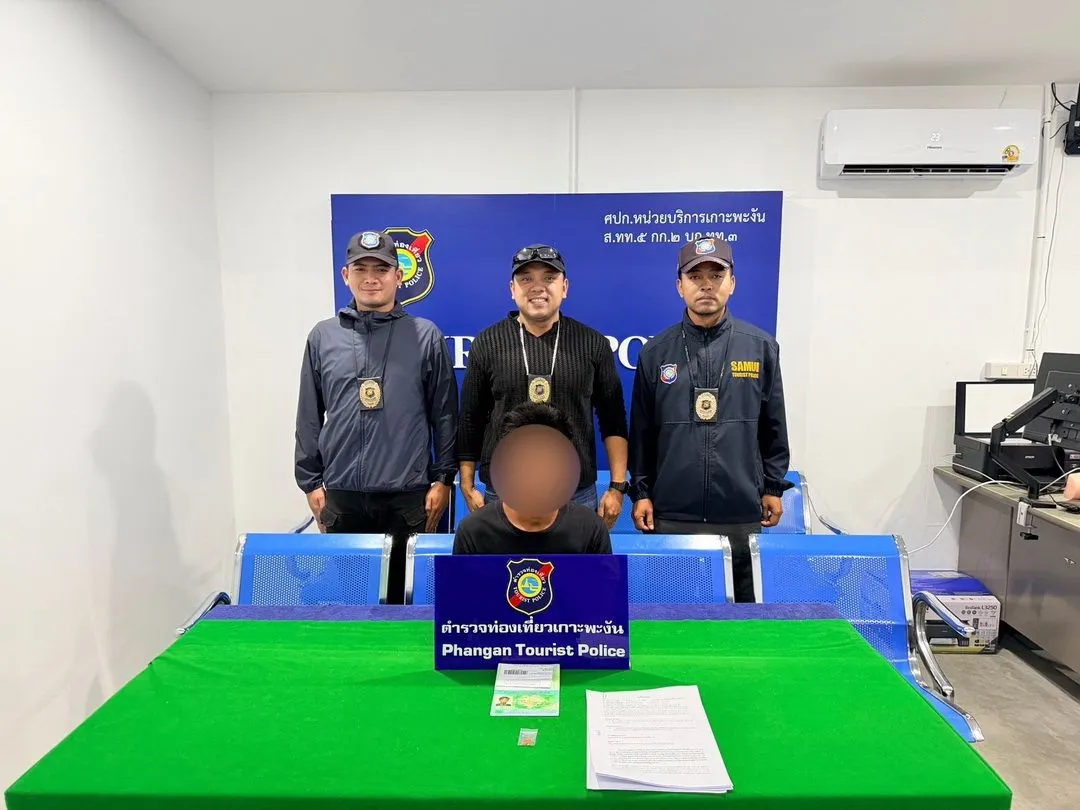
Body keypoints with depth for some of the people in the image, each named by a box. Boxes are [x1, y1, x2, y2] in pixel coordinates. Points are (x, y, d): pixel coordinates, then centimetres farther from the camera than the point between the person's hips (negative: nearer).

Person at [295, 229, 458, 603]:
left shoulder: (425, 336, 0)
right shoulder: (323, 337, 6)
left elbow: (445, 414, 0)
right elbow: (309, 417, 8)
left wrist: (443, 478, -2)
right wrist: (310, 482, 6)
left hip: (408, 495, -2)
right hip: (342, 495, 2)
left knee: (406, 592, 10)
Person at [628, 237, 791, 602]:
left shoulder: (761, 347, 2)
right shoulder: (656, 352, 2)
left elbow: (773, 427, 7)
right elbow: (641, 432, 4)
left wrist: (773, 487, 6)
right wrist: (640, 491, 2)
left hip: (741, 515, 1)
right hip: (671, 513, 0)